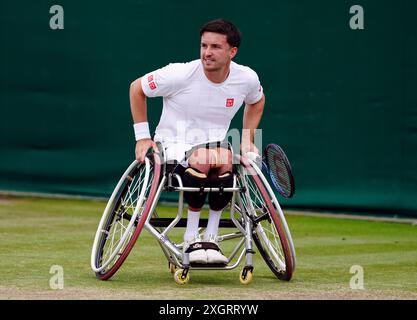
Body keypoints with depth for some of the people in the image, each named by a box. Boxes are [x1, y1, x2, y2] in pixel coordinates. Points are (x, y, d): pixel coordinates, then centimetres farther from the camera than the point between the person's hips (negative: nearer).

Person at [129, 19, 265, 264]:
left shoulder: (247, 78, -3)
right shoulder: (180, 74, -14)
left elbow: (257, 101, 22)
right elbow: (137, 89, 2)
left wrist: (247, 140, 11)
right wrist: (142, 137, 0)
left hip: (214, 148, 3)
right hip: (172, 146, -3)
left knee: (226, 159, -35)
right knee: (203, 158, -39)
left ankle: (211, 237, -21)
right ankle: (191, 238, -23)